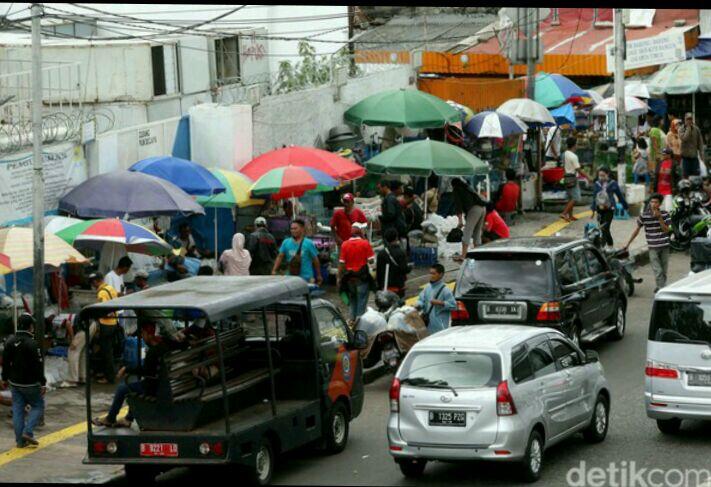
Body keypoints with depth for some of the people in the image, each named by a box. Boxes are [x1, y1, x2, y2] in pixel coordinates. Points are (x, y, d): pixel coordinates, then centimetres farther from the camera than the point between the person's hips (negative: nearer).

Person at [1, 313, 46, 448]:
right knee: (38, 406, 9)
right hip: (30, 383, -6)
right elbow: (38, 365, -18)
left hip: (14, 382, 6)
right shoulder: (32, 344, -19)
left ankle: (20, 440, 9)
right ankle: (28, 432, -6)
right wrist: (43, 383, -13)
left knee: (18, 410, 9)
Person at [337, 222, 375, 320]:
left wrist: (339, 277, 5)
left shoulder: (345, 244, -4)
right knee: (361, 301, 4)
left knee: (352, 300, 18)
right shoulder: (365, 243, -11)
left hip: (349, 277, 3)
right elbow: (371, 260, -12)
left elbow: (341, 263, -3)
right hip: (362, 276, -3)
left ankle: (353, 319, 22)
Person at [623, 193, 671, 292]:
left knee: (663, 270, 10)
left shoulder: (665, 215, -2)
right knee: (658, 271, -10)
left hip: (664, 246, 1)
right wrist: (628, 243, 9)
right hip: (653, 247, -1)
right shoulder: (644, 216, -3)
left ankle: (661, 287, 26)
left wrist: (659, 218, -19)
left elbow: (666, 230, -9)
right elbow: (637, 230, 7)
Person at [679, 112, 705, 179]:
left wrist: (701, 152, -3)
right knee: (685, 175, -1)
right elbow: (684, 138, -19)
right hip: (685, 156, -2)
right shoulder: (681, 129, -2)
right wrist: (688, 128, -14)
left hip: (694, 156, 2)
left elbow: (700, 142, 7)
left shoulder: (696, 129, 5)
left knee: (696, 174, 1)